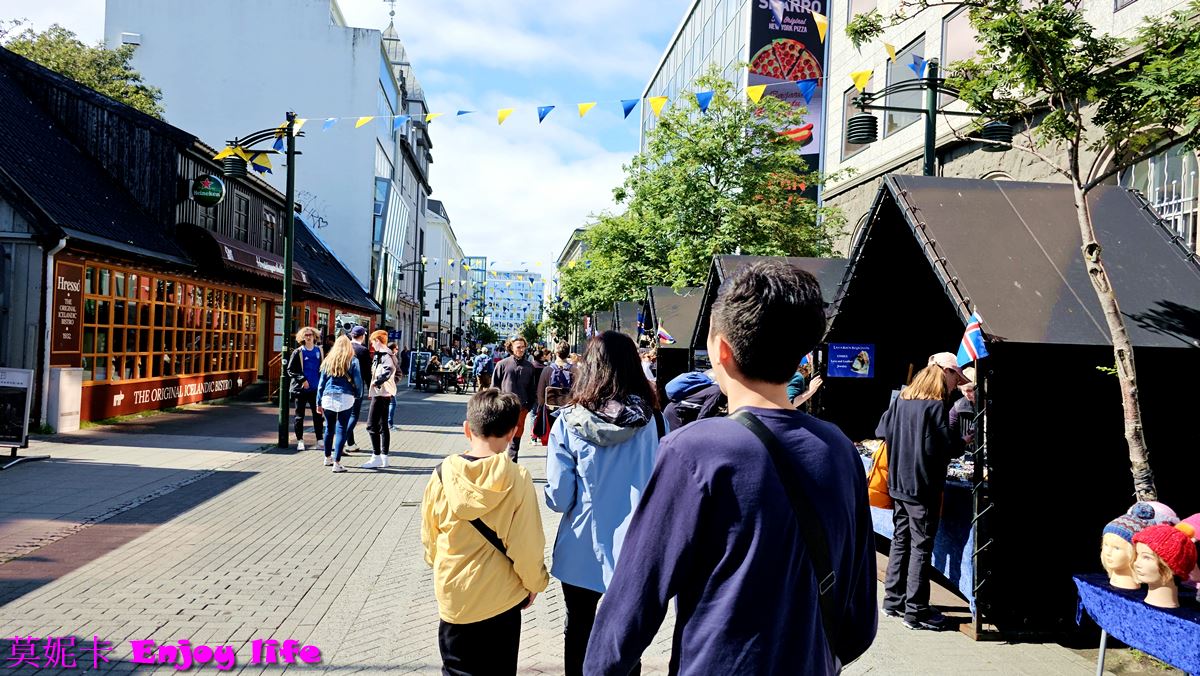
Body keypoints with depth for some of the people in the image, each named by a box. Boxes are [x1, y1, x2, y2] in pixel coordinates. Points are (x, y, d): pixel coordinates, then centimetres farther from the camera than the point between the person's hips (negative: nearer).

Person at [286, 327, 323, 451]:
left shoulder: (319, 351, 7)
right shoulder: (298, 352, -2)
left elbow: (323, 368, 13)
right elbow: (290, 370, -4)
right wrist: (302, 380, -14)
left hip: (316, 389, 2)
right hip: (301, 389, -2)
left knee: (318, 415, 6)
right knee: (299, 416, 5)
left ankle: (320, 439, 13)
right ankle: (300, 440, 14)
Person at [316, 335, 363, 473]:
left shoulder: (328, 361, 9)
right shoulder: (353, 361, -1)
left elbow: (321, 383, 10)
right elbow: (358, 382, -4)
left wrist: (319, 402, 15)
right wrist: (357, 394, 15)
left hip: (328, 398, 3)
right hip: (345, 398, -3)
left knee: (329, 429, 17)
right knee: (341, 430, -2)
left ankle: (327, 458, 30)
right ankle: (337, 463, -5)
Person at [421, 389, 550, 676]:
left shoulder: (443, 475, -10)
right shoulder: (517, 479, -17)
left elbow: (429, 538, 2)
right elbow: (526, 545, -13)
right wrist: (535, 582, 5)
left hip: (453, 596, 2)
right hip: (502, 599, -2)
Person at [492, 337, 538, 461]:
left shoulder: (529, 366, 5)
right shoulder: (502, 364, -2)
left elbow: (532, 387, 10)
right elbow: (495, 385, 2)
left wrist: (530, 404, 4)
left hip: (522, 406, 3)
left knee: (517, 434, 10)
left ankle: (512, 462, 21)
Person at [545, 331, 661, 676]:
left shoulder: (569, 421, -13)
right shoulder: (651, 420, -12)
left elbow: (558, 497, -12)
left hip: (581, 549, 0)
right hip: (633, 551, 0)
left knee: (578, 631, 22)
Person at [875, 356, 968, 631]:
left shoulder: (902, 399, 5)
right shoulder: (936, 405, -16)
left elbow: (881, 430, 11)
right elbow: (948, 447, -19)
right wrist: (961, 442, 1)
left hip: (898, 485, 7)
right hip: (923, 487, -7)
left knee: (900, 540, 16)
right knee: (921, 546, 0)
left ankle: (893, 601, 24)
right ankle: (915, 611, 6)